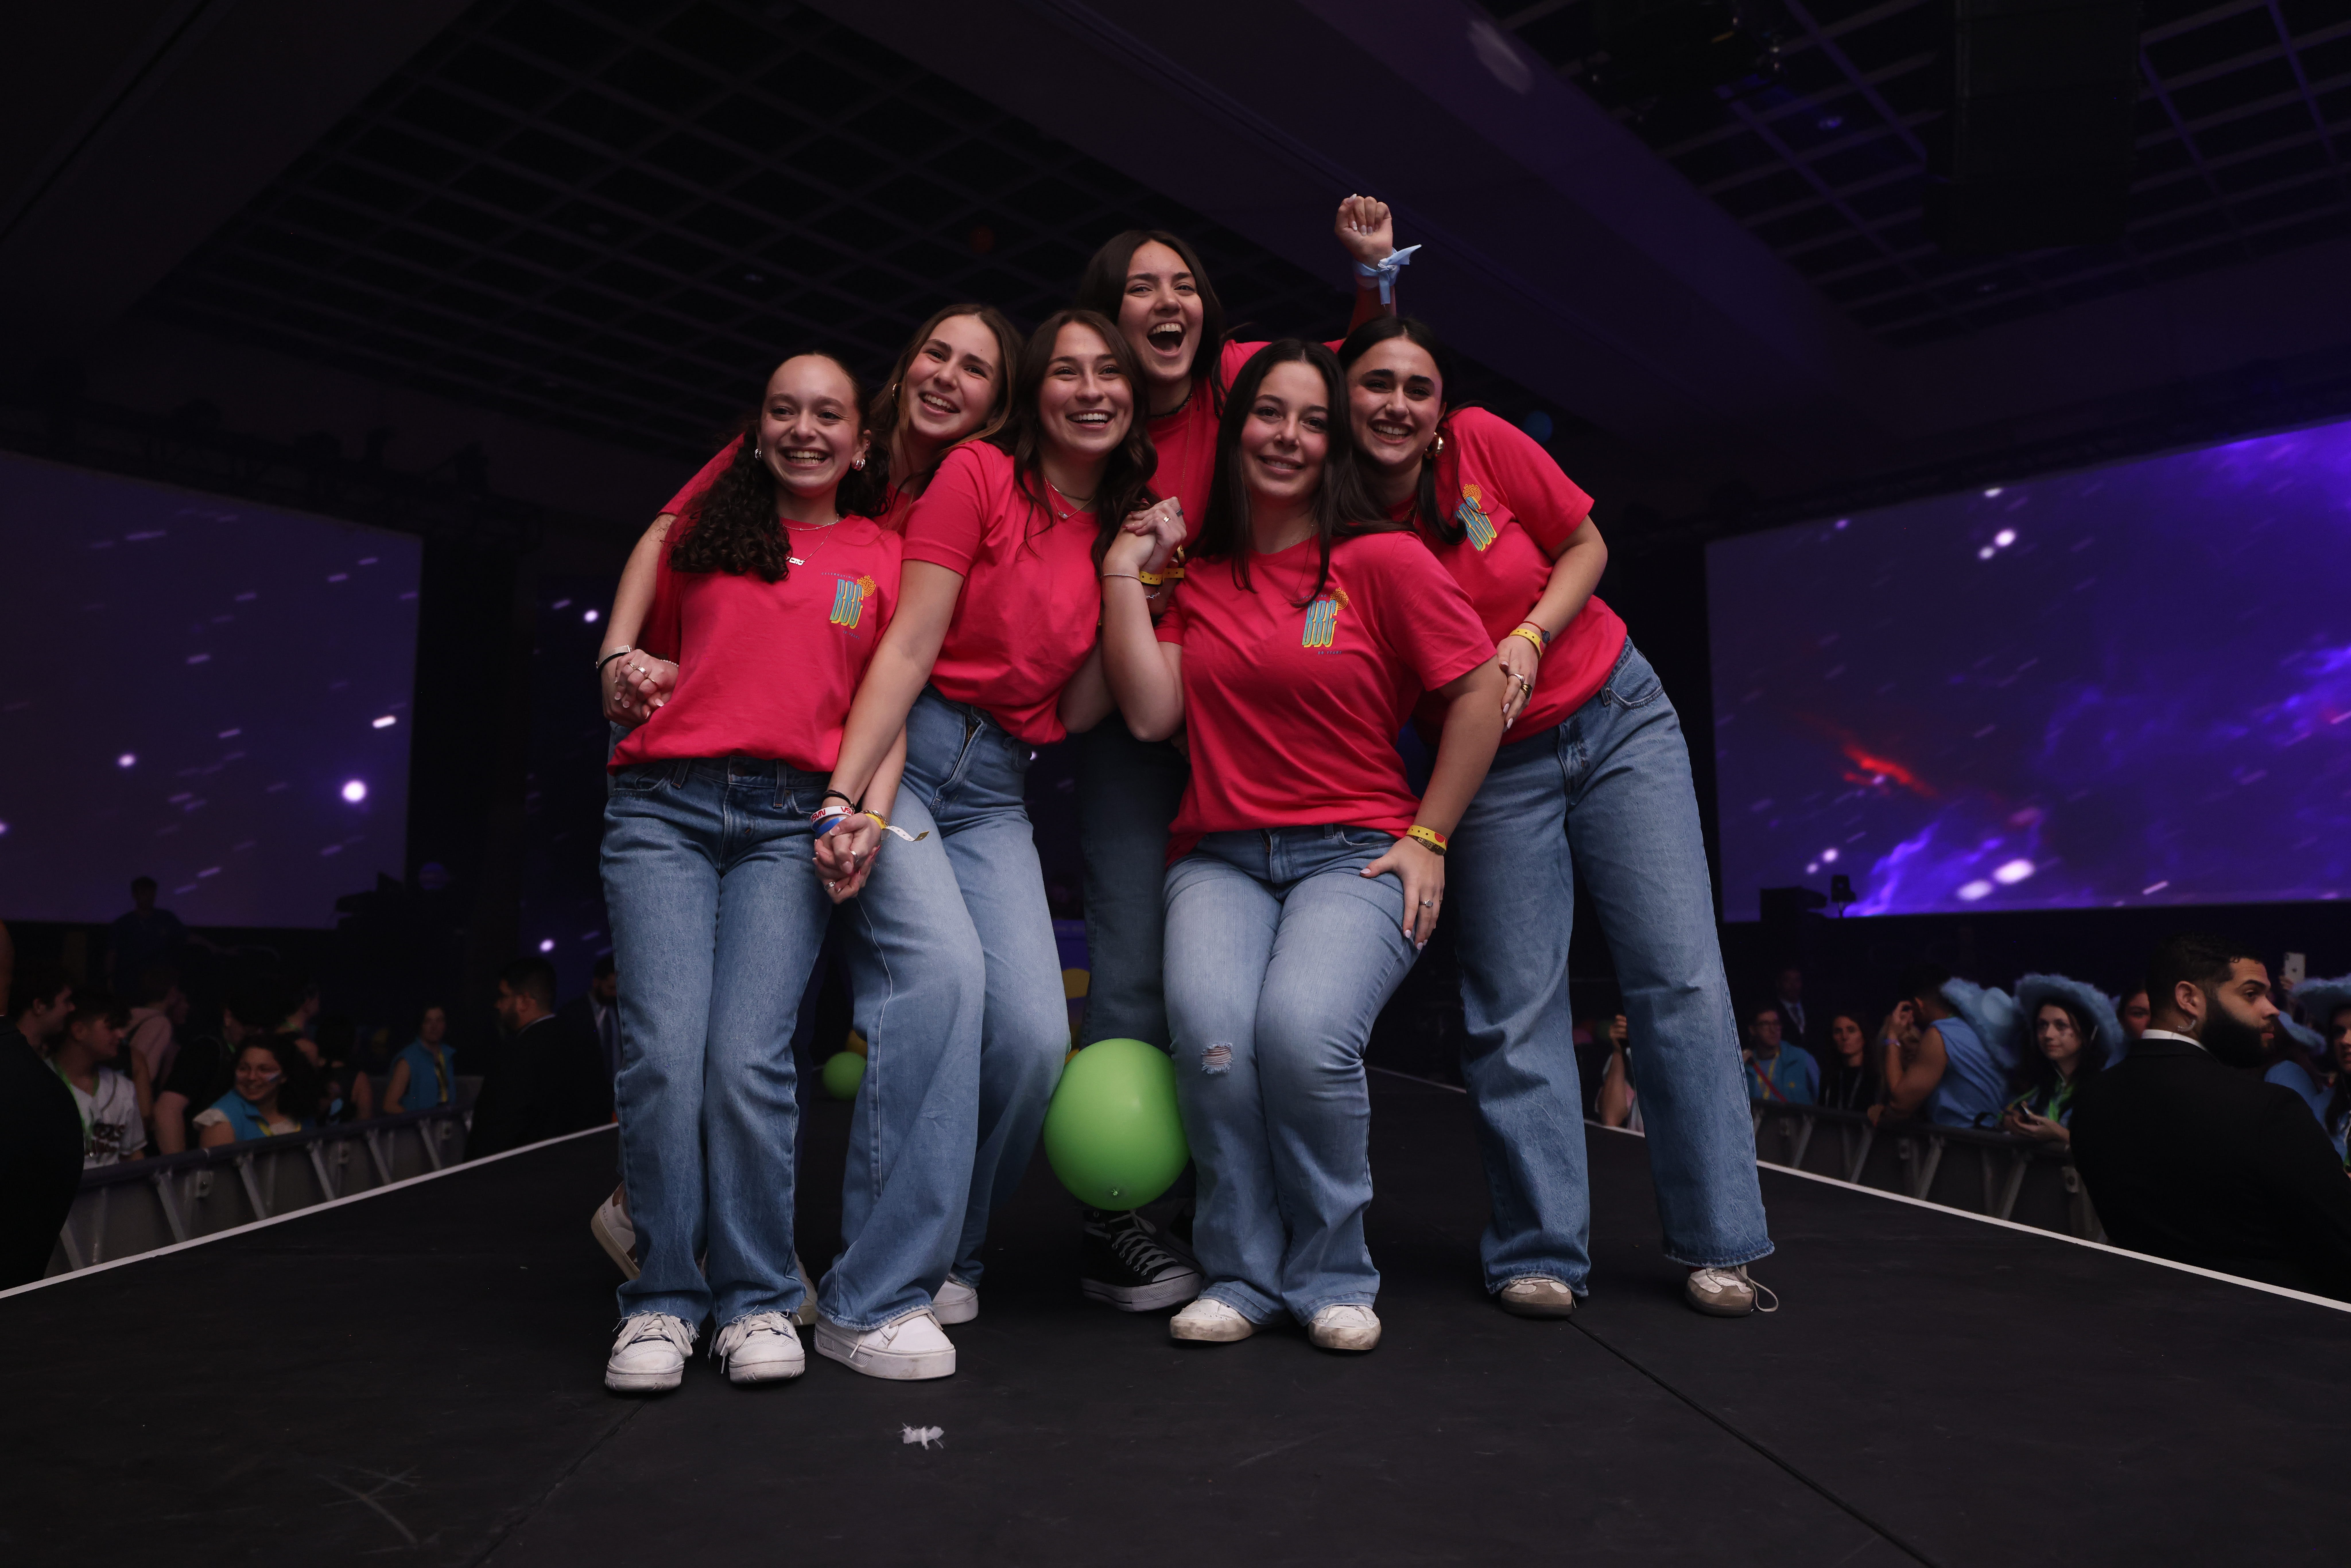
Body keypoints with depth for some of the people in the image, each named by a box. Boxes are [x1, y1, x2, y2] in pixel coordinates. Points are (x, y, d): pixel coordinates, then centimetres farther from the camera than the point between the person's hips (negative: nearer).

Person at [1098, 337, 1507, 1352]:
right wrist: (1124, 574, 1)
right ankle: (1244, 1272, -3)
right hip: (1219, 857, 3)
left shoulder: (1381, 560, 1)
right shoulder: (1193, 576, 12)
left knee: (1305, 1030, -29)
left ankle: (1331, 1276, -4)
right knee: (1210, 1031, -27)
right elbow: (1151, 714, 0)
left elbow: (1481, 691, 2)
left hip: (1355, 851, -2)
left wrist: (1427, 837, -1)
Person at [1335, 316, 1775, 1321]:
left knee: (1682, 978, -2)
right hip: (1492, 766, -1)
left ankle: (1715, 1244, 10)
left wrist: (1528, 640, -15)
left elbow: (1585, 545, 0)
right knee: (1514, 1011, -3)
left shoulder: (1482, 444, -11)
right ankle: (1539, 1254, 12)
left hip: (1618, 718, 1)